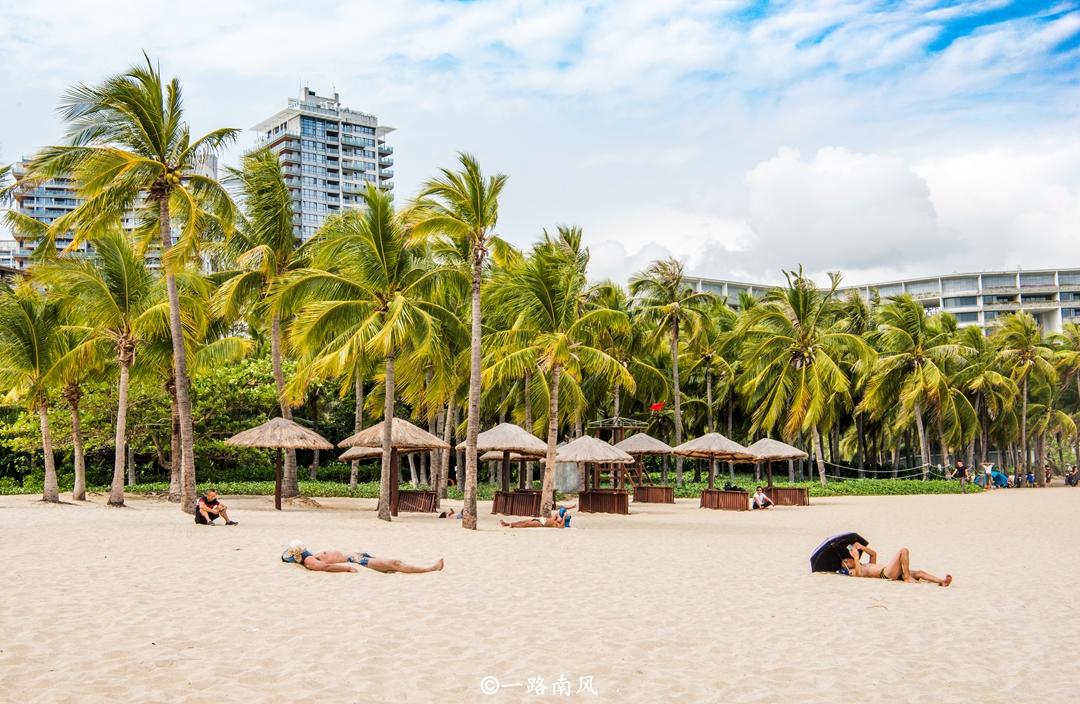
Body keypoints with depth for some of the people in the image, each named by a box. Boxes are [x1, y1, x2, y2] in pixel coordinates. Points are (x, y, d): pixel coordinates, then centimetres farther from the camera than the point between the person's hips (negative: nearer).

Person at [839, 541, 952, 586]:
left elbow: (874, 554, 41)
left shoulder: (866, 566, 37)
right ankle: (907, 577, -25)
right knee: (904, 550, -15)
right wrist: (856, 557, -15)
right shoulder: (853, 572, 8)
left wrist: (862, 547, 27)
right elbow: (858, 573, -17)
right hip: (886, 573, -9)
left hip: (895, 573, 9)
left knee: (919, 572, -9)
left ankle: (941, 581, -26)